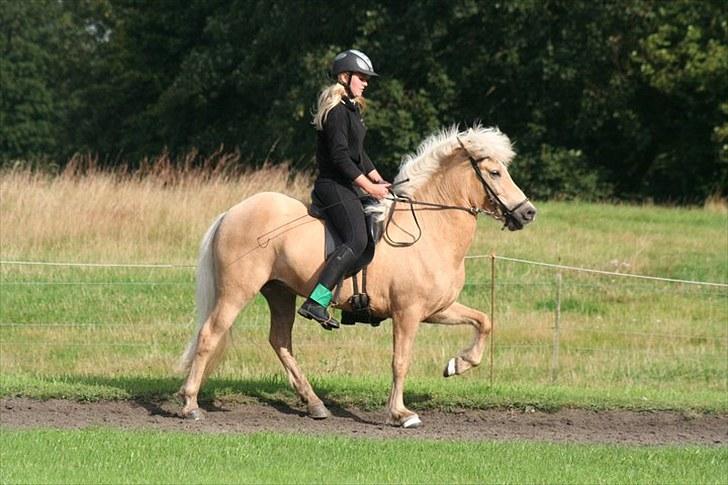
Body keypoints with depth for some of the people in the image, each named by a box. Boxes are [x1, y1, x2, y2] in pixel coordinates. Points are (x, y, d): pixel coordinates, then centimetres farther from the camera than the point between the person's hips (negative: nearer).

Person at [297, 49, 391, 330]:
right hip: (334, 185, -11)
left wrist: (380, 183, 16)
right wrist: (369, 188, -16)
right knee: (356, 241, -26)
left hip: (348, 187, 11)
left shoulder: (351, 109, 19)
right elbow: (340, 157, -20)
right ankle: (316, 303, -35)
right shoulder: (336, 111, -13)